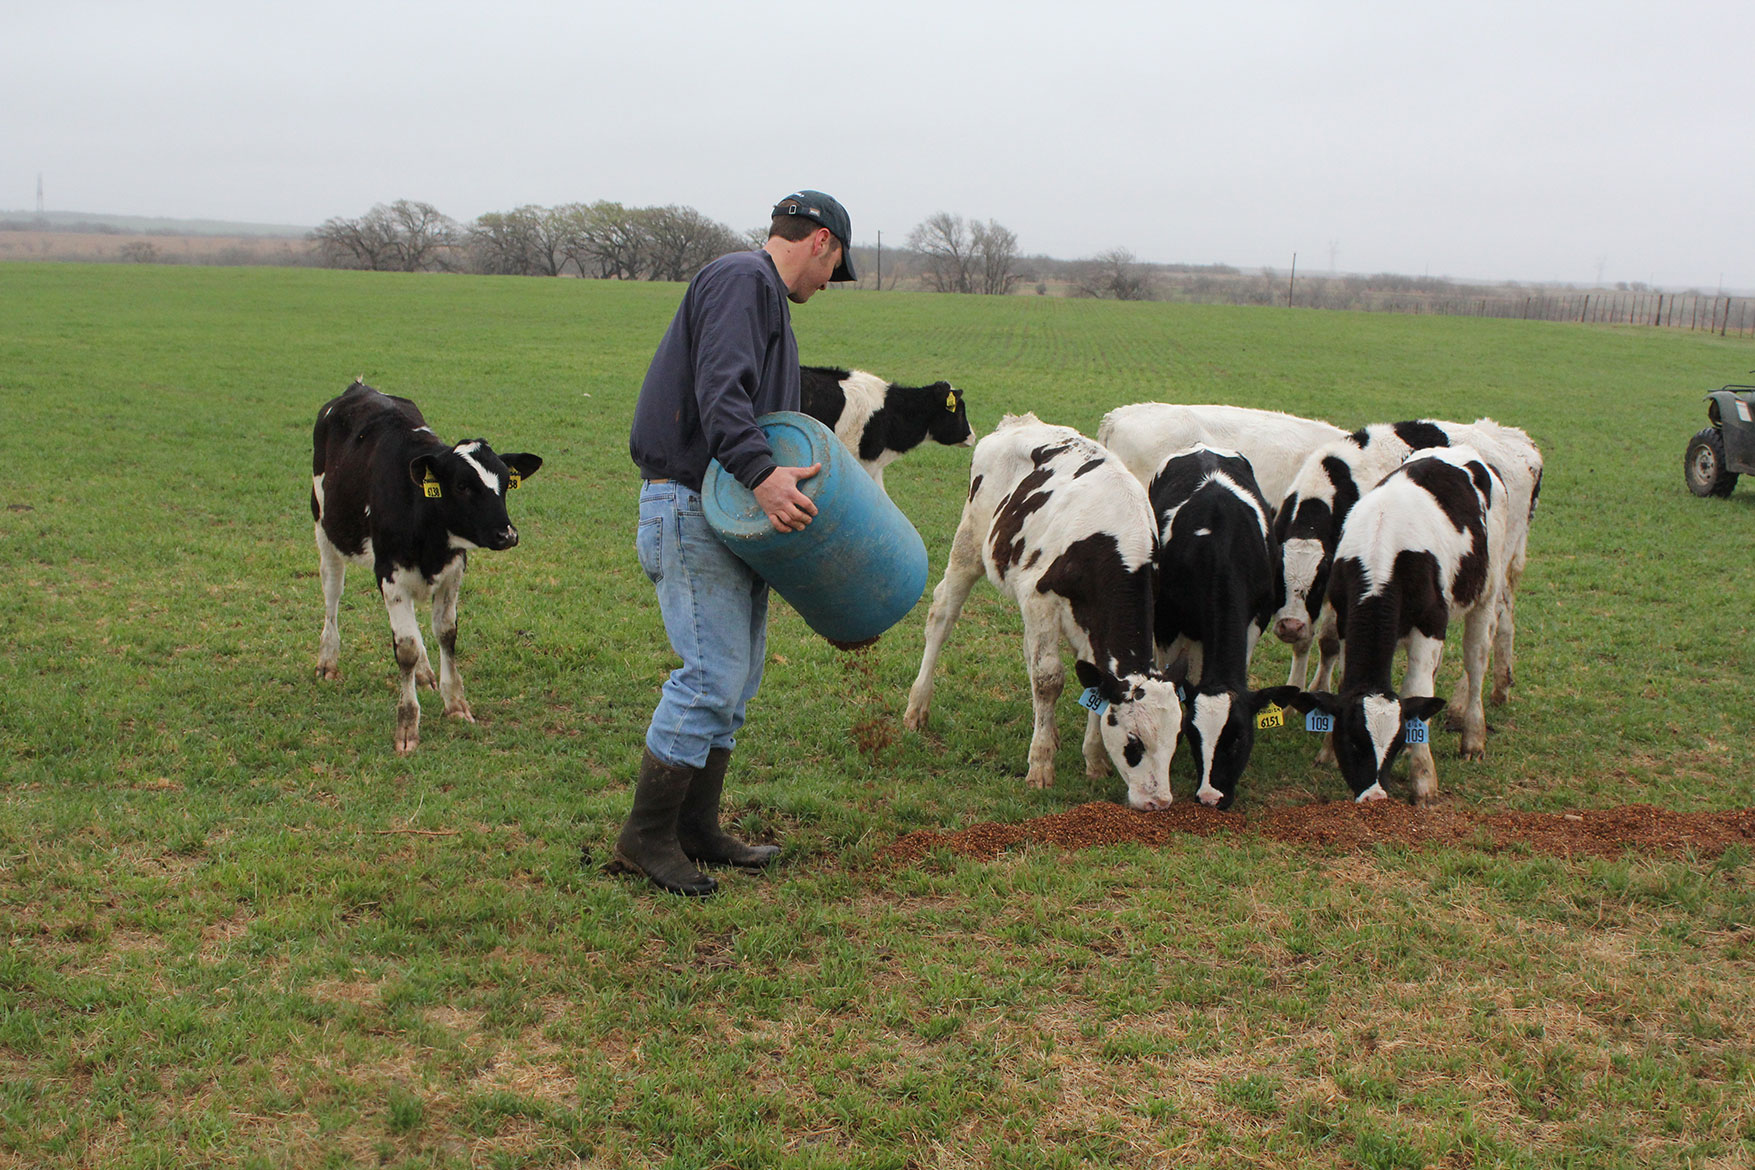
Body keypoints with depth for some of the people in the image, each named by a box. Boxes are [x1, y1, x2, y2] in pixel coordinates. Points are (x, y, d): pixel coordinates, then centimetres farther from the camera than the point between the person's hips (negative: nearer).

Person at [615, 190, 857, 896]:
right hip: (691, 504, -11)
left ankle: (697, 829, 20)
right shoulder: (744, 280, -10)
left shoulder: (765, 297, 24)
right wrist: (761, 472, -38)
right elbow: (720, 388, -26)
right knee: (712, 673, -12)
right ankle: (645, 838, -4)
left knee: (736, 675, 12)